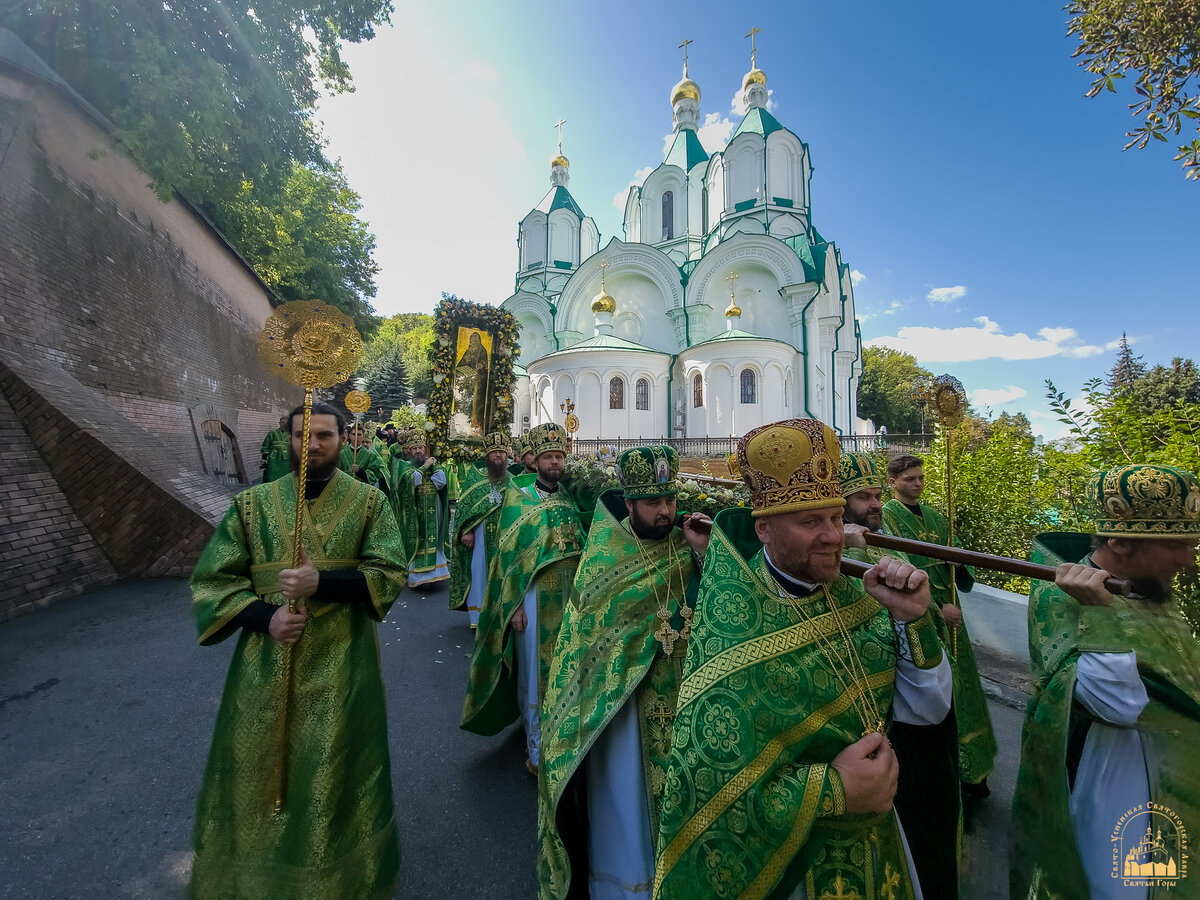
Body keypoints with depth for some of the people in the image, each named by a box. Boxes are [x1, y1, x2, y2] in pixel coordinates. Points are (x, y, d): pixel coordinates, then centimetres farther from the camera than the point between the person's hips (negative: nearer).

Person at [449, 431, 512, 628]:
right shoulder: (474, 477, 2)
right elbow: (464, 504, -1)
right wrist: (466, 531, -9)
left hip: (504, 536, 2)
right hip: (480, 535, -2)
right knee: (478, 573, 4)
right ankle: (477, 616, 17)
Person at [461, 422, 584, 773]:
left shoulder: (570, 498, 6)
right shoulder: (518, 498, -6)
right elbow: (508, 553, -8)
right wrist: (513, 605, -12)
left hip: (570, 595, 4)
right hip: (534, 594, -4)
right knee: (535, 669, 7)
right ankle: (537, 750, 26)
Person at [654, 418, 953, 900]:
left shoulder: (856, 600, -11)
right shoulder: (731, 632, -27)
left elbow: (927, 710, -6)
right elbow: (708, 790, -24)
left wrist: (911, 618, -20)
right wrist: (831, 791, -26)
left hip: (874, 838, 5)